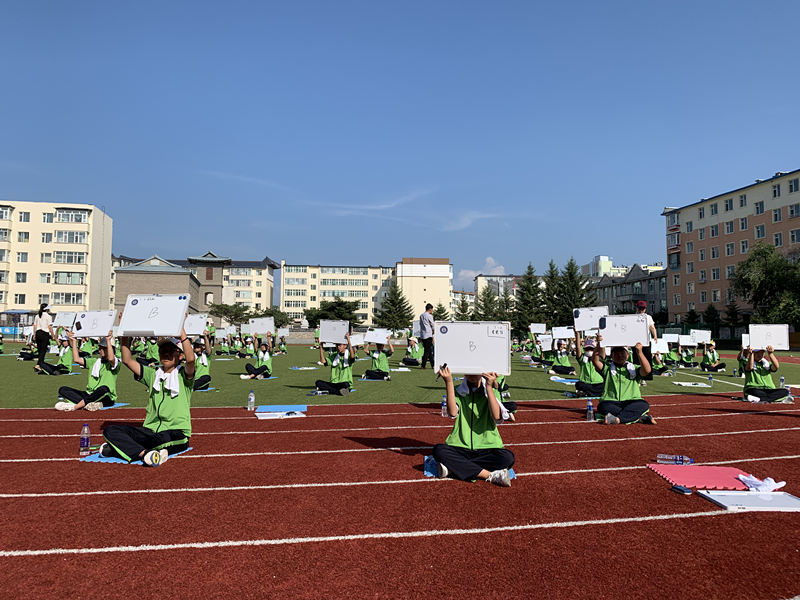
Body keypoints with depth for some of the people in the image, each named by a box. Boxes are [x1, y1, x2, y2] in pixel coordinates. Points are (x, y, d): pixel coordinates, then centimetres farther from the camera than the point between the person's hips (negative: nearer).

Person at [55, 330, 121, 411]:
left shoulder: (115, 362, 0)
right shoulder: (94, 362, 21)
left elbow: (111, 358, -24)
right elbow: (77, 359, 11)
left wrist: (108, 340, -24)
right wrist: (74, 341, 10)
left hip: (107, 398, -7)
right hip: (90, 395, 7)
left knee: (104, 389, -41)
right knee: (62, 389, -9)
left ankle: (74, 406, -33)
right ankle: (90, 404, -33)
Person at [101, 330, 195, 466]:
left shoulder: (183, 375, 2)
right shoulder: (153, 375, 17)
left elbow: (191, 359, -21)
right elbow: (127, 360, 9)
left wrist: (181, 330, -22)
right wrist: (125, 336, 1)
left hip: (177, 433, -5)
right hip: (150, 431, 5)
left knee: (165, 438, -40)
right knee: (110, 430, -14)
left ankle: (124, 447, -19)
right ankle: (144, 453, -31)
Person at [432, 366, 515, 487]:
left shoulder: (491, 392, 7)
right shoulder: (458, 392, 9)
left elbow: (496, 416, -13)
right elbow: (453, 412, -13)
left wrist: (489, 387, -18)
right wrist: (449, 382, -18)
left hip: (487, 449, 0)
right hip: (461, 448, 0)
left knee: (508, 457, -30)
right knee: (439, 450, -29)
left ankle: (453, 467, -24)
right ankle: (491, 475, -27)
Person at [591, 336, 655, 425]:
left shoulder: (634, 368, 16)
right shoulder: (607, 367, 15)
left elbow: (647, 370, -6)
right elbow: (595, 361, -4)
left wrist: (639, 352, -16)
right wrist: (599, 345, -18)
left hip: (631, 402, 1)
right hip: (611, 403, -1)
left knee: (644, 405, -29)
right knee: (602, 406, -33)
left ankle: (617, 418, -37)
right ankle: (640, 417, -30)